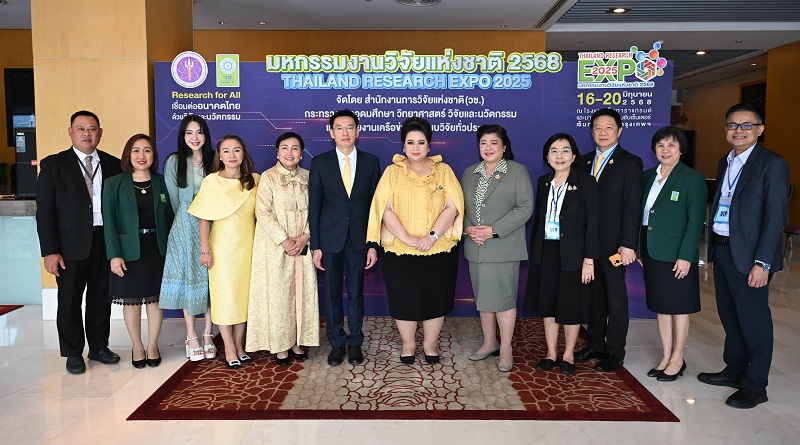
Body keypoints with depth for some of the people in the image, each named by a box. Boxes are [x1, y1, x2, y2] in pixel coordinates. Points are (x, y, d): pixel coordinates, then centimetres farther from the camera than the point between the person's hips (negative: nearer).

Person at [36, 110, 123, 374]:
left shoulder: (112, 165, 6)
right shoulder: (53, 165, -1)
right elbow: (44, 211, -4)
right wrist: (49, 251, -10)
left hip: (105, 241, 2)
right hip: (71, 244, -2)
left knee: (101, 298, 12)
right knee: (69, 300, 7)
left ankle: (99, 347, 28)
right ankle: (73, 353, 22)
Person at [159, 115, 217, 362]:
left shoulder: (214, 161, 4)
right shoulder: (174, 162, 1)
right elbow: (174, 198, 6)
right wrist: (186, 219, 11)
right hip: (185, 227, -1)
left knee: (210, 277, 3)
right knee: (187, 277, 1)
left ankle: (208, 335, 13)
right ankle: (191, 337, 10)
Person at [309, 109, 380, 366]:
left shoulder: (370, 162, 3)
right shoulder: (320, 163, 1)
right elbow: (314, 206, 1)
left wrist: (373, 244, -2)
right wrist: (315, 246, -4)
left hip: (359, 239, 0)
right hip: (330, 239, 0)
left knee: (356, 293, 8)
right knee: (332, 293, 7)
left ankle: (355, 343, 24)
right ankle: (337, 343, 23)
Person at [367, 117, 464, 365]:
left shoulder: (443, 170, 5)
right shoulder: (393, 171, 3)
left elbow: (452, 206, -4)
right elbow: (385, 208, -6)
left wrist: (433, 235, -17)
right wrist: (407, 237, -17)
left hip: (439, 250, 1)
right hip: (399, 251, 0)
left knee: (435, 297, 9)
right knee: (404, 298, 7)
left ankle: (430, 343, 28)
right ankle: (408, 344, 27)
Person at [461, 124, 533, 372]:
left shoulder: (517, 171, -2)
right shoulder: (470, 173, 14)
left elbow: (525, 207, -9)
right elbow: (461, 206, 14)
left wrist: (494, 230, -16)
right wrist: (468, 228, -7)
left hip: (503, 248, -5)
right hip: (475, 248, 5)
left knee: (503, 297, -4)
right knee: (483, 297, 11)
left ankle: (506, 349, 10)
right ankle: (489, 343, 26)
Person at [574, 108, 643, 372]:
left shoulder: (630, 163, -4)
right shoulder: (583, 162, 11)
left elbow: (633, 206, -11)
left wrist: (628, 244, -17)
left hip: (613, 243, -5)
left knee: (616, 298, 4)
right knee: (593, 295, 14)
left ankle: (614, 352, 15)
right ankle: (596, 344, 27)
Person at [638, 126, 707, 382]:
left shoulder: (693, 178, -8)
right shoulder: (648, 176, 9)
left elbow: (696, 221, -12)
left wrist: (685, 256, -17)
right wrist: (639, 248, 7)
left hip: (677, 254, -6)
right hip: (652, 252, 6)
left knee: (678, 307, 6)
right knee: (660, 306, 13)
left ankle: (677, 360, 19)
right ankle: (666, 357, 25)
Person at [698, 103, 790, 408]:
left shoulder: (773, 164, -10)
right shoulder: (725, 163, 13)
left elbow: (775, 217, -14)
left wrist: (762, 263, -18)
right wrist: (713, 251, 12)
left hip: (749, 256, -7)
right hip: (722, 249, 7)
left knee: (754, 320, 3)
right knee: (729, 315, 17)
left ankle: (755, 386, 16)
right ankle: (734, 371, 33)